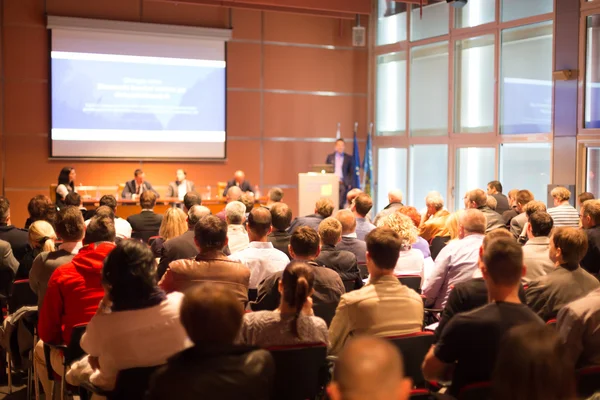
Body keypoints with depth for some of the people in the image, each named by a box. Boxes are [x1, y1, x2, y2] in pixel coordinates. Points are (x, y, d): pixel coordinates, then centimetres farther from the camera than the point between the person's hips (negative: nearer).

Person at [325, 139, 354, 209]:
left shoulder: (348, 158, 8)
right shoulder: (330, 157, 11)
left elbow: (351, 172, 6)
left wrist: (350, 184, -3)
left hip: (343, 183, -1)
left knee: (341, 204, -9)